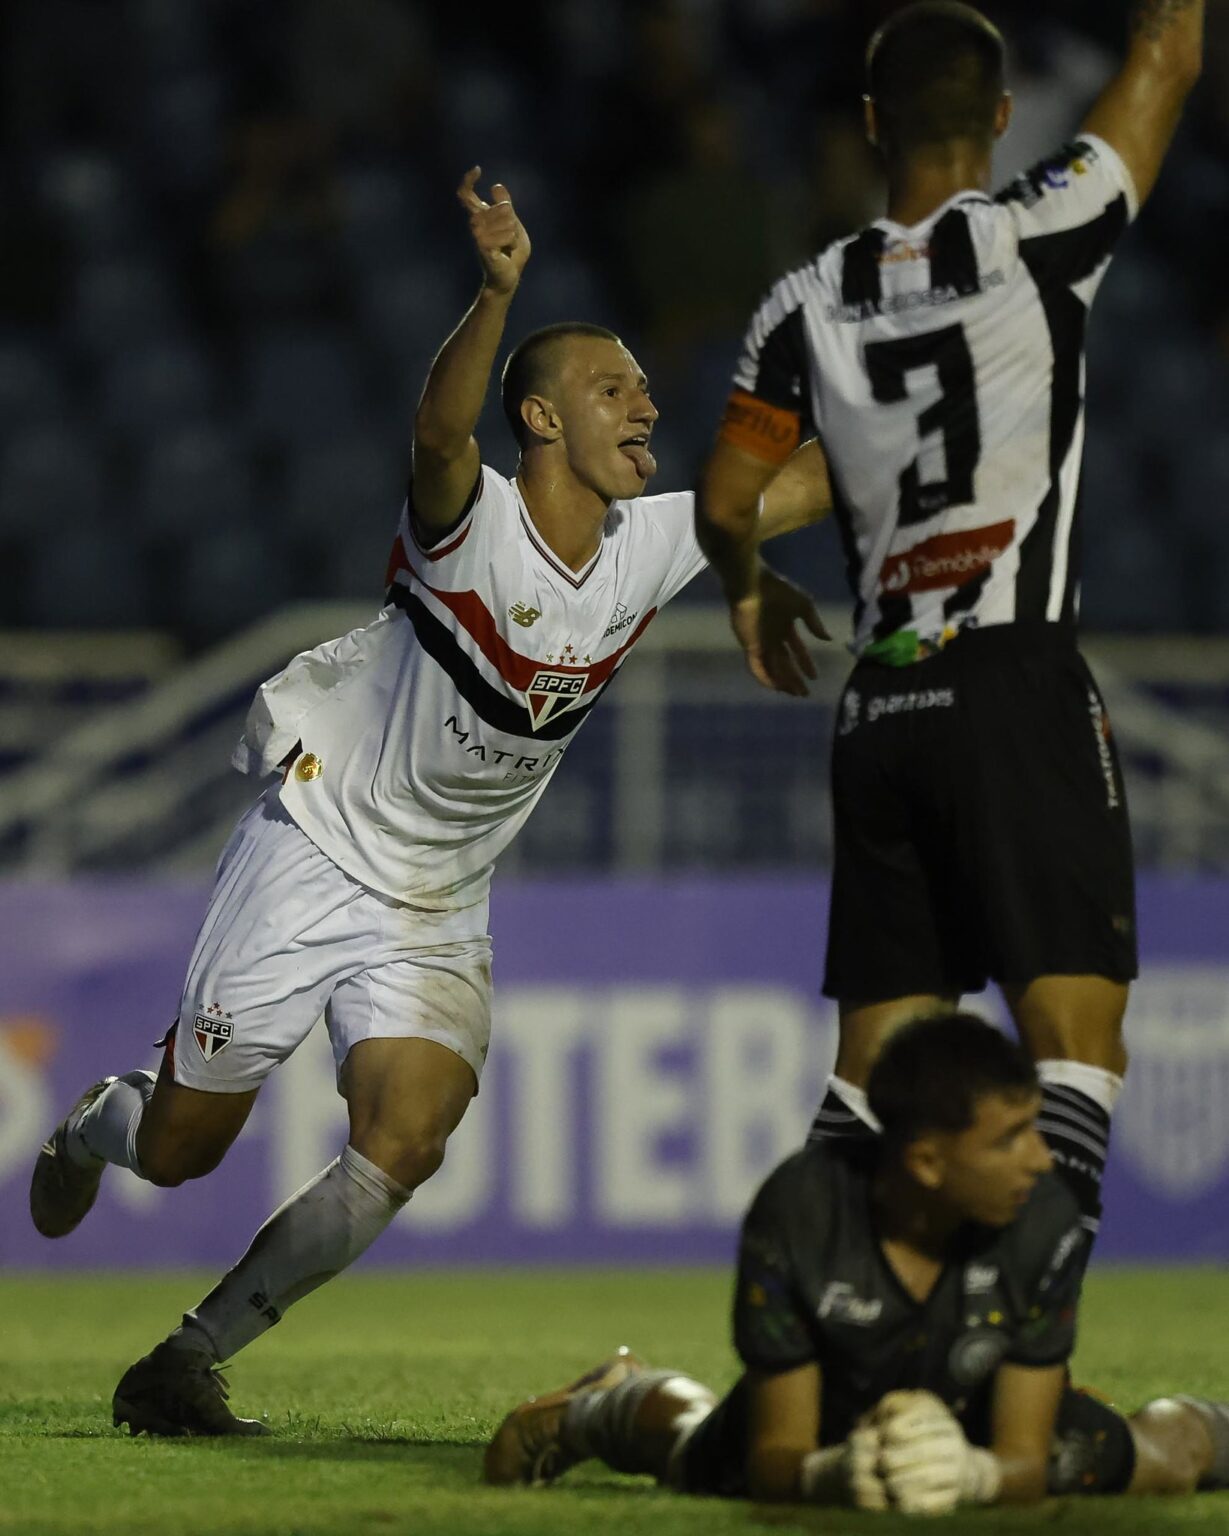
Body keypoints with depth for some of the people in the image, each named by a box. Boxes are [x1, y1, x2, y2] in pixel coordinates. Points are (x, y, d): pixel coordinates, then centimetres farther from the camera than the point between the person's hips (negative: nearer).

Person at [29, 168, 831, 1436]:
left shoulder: (650, 547, -3)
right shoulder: (473, 520, -22)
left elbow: (820, 478, 3)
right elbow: (439, 429, -45)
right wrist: (496, 294, -63)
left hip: (437, 909, 5)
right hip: (317, 846, -5)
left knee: (401, 1152, -15)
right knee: (179, 1150, 5)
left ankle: (183, 1366, -1)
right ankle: (94, 1127, 44)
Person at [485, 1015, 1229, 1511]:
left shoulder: (1046, 1222, -39)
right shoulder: (797, 1216, -41)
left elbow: (1026, 1460, -35)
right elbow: (773, 1458, -35)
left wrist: (976, 1473, -61)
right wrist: (825, 1476, -61)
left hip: (984, 1416, 0)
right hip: (834, 1409, 0)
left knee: (1159, 1462, -16)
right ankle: (614, 1401, 56)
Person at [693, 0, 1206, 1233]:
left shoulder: (808, 304, 7)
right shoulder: (1035, 241, -5)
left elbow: (721, 505, 12)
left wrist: (749, 593, 33)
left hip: (878, 714, 5)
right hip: (1021, 689, -5)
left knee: (877, 1060, 8)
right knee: (1075, 1031, -9)